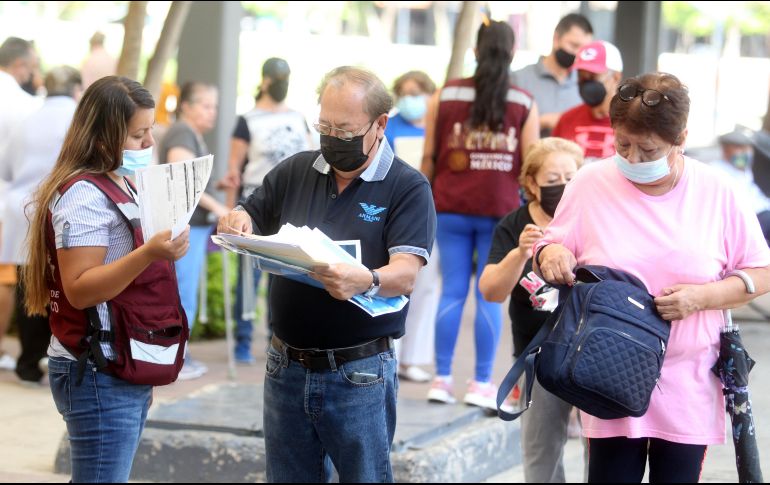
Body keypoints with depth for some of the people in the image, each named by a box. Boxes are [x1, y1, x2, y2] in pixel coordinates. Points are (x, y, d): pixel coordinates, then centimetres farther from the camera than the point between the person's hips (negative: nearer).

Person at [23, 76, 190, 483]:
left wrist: (164, 246, 16)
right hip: (99, 376, -10)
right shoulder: (84, 196, -16)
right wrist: (148, 254, -33)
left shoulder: (119, 187, 14)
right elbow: (78, 289, -25)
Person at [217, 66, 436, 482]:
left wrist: (367, 282, -39)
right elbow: (245, 220, 14)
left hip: (358, 373, -4)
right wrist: (235, 223, -12)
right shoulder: (295, 171, 8)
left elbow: (406, 274, -16)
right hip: (287, 368, 4)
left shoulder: (407, 188, -6)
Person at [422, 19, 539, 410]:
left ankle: (442, 379, 6)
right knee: (490, 296, 2)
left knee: (452, 292, 6)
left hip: (451, 207, 2)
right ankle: (482, 383, 3)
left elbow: (429, 156, 4)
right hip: (500, 209, -1)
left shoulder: (445, 96, 3)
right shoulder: (524, 104, -1)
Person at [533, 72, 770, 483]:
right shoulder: (590, 184, -1)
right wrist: (550, 254, -17)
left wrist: (701, 296, -13)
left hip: (688, 388, 0)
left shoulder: (714, 191, -1)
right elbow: (551, 248, 8)